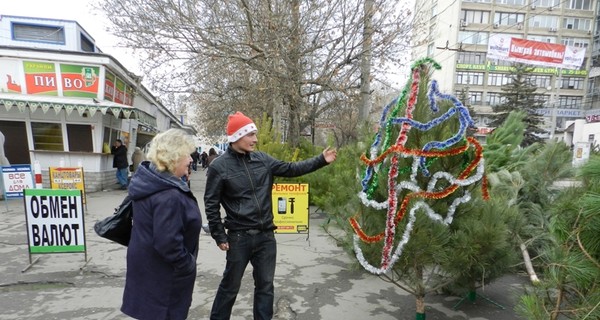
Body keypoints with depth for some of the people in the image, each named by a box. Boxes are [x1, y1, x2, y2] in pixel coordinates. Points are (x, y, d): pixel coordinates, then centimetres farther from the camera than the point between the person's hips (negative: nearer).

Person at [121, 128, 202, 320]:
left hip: (149, 268, 10)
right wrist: (188, 266, -17)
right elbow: (168, 243, -31)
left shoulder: (149, 180, 1)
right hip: (163, 274, -9)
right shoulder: (169, 196, -31)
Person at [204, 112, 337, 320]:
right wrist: (219, 236, -8)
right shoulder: (219, 166, -9)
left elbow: (291, 169, 7)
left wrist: (321, 160, 2)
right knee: (230, 286, 13)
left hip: (266, 235, 4)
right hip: (239, 237, -4)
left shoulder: (262, 159, 3)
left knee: (265, 285, 16)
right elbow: (211, 205, -6)